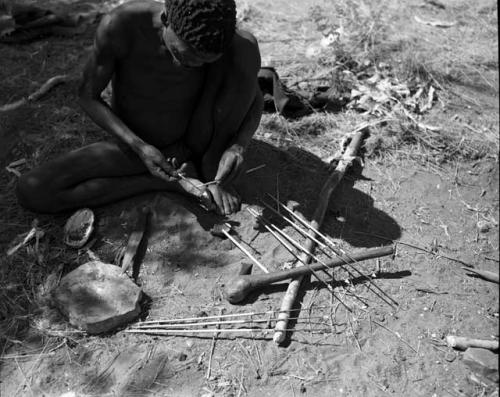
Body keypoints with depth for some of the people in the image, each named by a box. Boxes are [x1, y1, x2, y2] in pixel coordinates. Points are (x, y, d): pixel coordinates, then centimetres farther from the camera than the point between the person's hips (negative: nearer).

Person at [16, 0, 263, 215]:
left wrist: (238, 146, -29)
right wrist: (140, 147, -26)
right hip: (136, 146, 1)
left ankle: (212, 173, -8)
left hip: (192, 146, 0)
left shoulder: (219, 38, -23)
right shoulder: (119, 25, -28)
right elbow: (88, 95, -13)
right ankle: (172, 182, -13)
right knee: (30, 191, -18)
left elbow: (255, 102, -8)